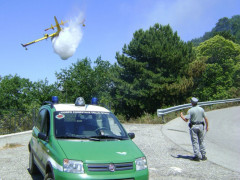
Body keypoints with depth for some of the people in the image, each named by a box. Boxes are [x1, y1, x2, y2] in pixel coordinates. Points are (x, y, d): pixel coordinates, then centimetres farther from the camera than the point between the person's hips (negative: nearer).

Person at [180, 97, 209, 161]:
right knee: (201, 142, 13)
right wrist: (207, 126, 18)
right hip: (201, 126, 5)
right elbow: (205, 118, 7)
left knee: (195, 142, 0)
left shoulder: (190, 110, -10)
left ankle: (197, 156, -1)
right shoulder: (201, 109, 4)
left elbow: (186, 120, -13)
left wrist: (182, 116, 6)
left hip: (193, 127, -4)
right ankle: (203, 156, 14)